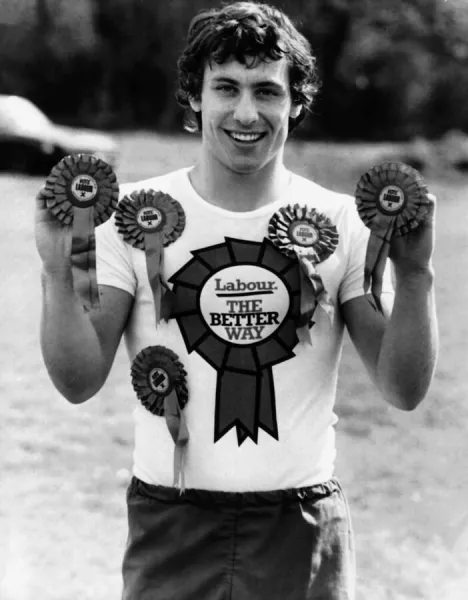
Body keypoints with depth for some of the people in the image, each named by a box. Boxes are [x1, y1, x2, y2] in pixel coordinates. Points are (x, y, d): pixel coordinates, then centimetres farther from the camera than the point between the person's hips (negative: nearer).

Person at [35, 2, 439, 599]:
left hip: (302, 533, 1)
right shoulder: (137, 216, -1)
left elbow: (403, 391, -2)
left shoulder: (340, 225, 1)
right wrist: (58, 273, -22)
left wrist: (413, 276, -17)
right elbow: (80, 382, -6)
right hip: (171, 528, -1)